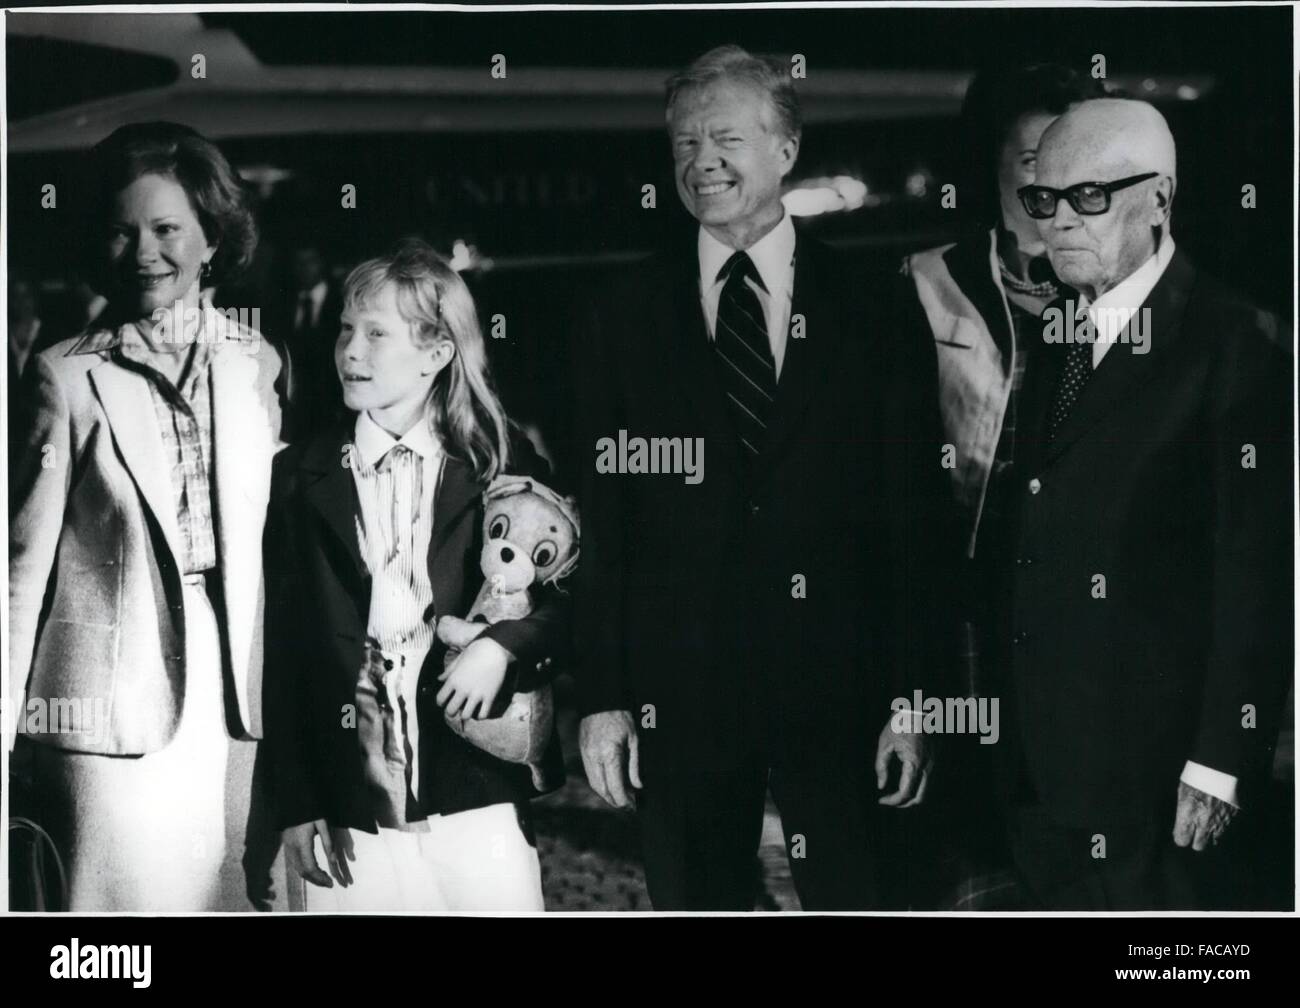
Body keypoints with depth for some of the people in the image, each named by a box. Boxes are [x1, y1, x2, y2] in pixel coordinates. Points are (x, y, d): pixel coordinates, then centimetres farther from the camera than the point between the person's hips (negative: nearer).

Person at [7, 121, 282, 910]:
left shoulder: (255, 364, 8)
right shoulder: (68, 377, -2)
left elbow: (269, 540, 12)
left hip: (231, 691, 4)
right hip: (114, 699, -3)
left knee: (221, 895, 8)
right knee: (127, 895, -3)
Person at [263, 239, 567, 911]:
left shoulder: (504, 467, 5)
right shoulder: (303, 477, 8)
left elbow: (564, 600, 9)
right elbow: (282, 650, 7)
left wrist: (501, 647, -11)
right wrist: (295, 805, 2)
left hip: (476, 801, -1)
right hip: (345, 809, 1)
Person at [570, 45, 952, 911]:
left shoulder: (874, 312, 2)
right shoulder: (623, 319, 6)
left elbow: (911, 519, 0)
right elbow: (599, 523, 3)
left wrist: (913, 700, -4)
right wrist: (601, 699, -2)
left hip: (836, 683, -1)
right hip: (677, 687, 1)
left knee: (849, 896, 4)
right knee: (694, 898, 10)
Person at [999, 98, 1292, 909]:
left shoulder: (1232, 345, -11)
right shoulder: (1051, 339, 12)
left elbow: (1259, 575, -15)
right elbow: (1034, 545, 12)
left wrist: (1223, 760, -17)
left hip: (1164, 770, -7)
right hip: (1049, 759, 7)